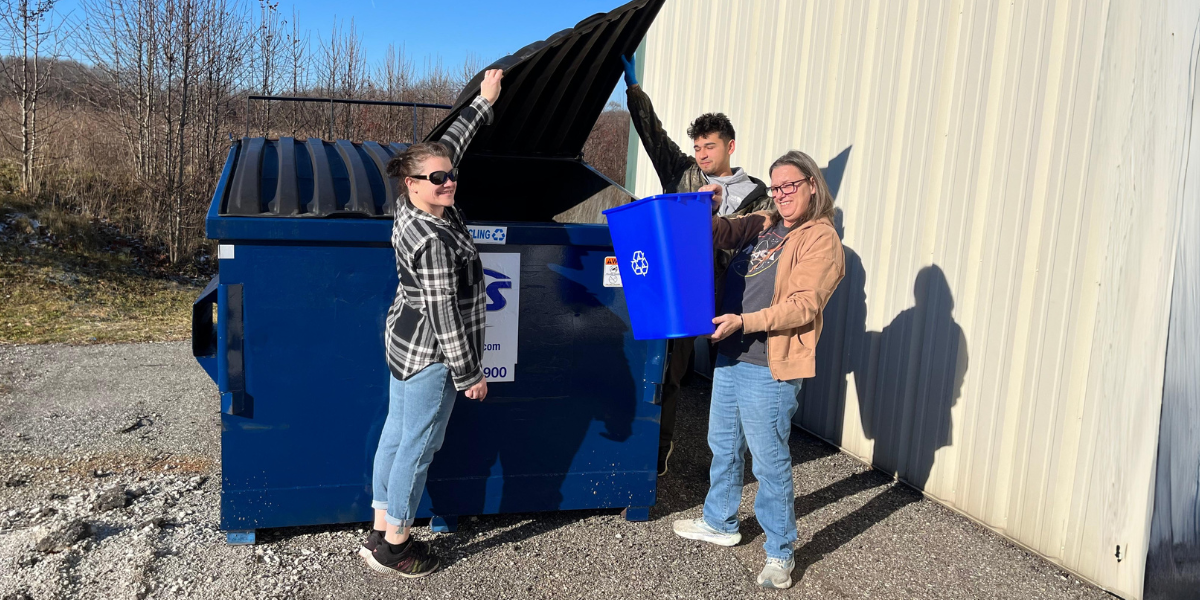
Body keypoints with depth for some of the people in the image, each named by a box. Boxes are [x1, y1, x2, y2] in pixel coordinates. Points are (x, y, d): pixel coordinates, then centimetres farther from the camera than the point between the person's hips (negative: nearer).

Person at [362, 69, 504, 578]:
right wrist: (469, 373, -16)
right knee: (418, 446, 2)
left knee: (396, 433, 16)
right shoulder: (432, 241, -27)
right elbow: (445, 313, -24)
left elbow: (449, 144, 13)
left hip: (405, 342, 10)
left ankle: (381, 531, 28)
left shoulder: (413, 207, 0)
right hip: (430, 354, -10)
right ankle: (394, 547, 15)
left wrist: (485, 101, 20)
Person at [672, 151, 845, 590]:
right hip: (731, 356, 8)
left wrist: (745, 322, -25)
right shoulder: (764, 226, 13)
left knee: (769, 460, 0)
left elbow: (804, 305, -18)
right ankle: (720, 524, 39)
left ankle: (779, 554, 16)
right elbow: (720, 233, 10)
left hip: (769, 368, -8)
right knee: (723, 446, 20)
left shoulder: (821, 240, -10)